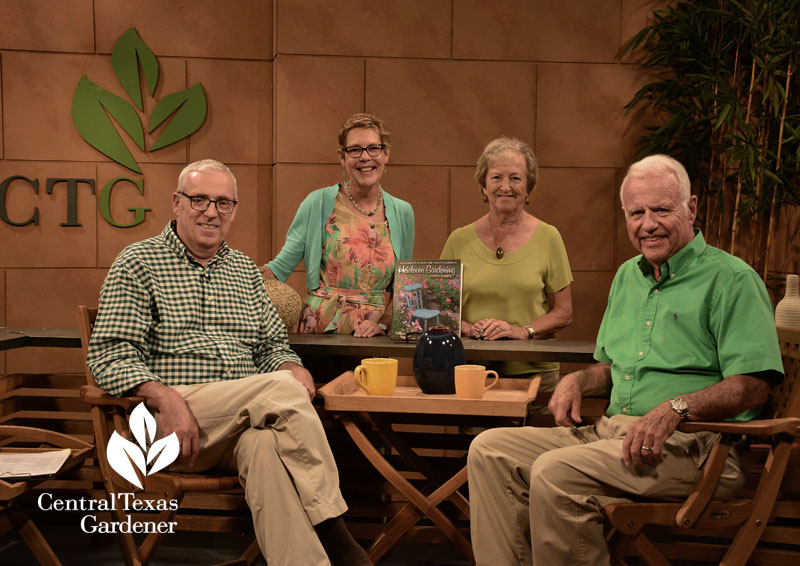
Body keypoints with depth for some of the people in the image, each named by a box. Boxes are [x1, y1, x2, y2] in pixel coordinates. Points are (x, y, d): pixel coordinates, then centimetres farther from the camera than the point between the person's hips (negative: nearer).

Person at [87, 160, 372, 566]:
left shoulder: (244, 270, 23)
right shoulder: (138, 263, 6)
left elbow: (272, 345, 25)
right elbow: (109, 355, -4)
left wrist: (291, 368, -1)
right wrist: (165, 398, -22)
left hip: (243, 423, 4)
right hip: (165, 422, -4)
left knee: (266, 445, -35)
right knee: (282, 389, -29)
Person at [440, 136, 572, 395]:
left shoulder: (547, 238, 1)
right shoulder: (459, 240, 5)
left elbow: (563, 312, 4)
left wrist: (523, 331, -11)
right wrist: (467, 327, -7)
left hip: (532, 371, -1)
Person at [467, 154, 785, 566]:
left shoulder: (731, 278, -4)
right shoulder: (627, 276, 20)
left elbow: (753, 386, -13)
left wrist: (675, 409, -26)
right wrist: (578, 380, 7)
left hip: (692, 445, -8)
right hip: (613, 433, 8)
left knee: (557, 473, -30)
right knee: (490, 449, -7)